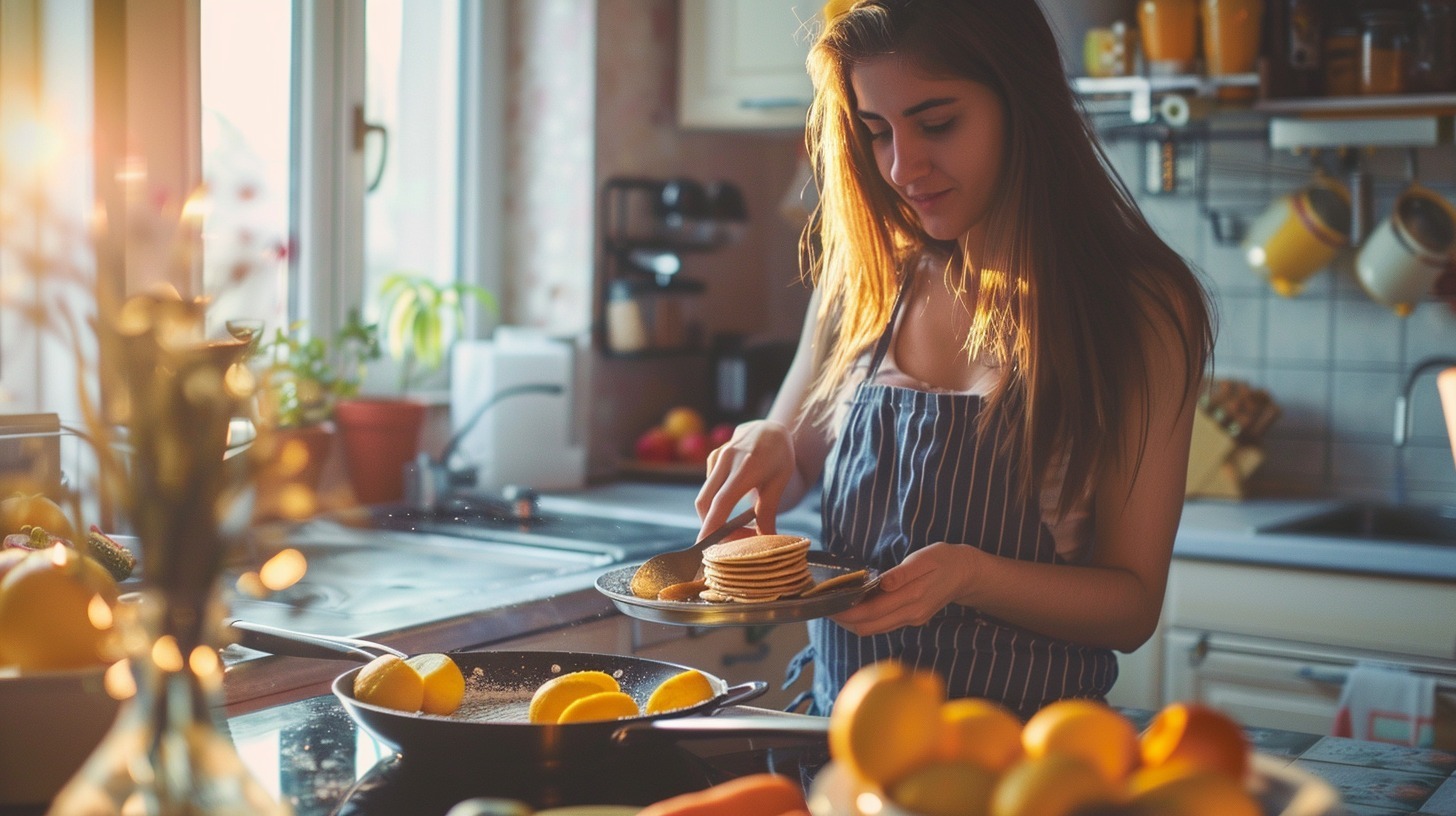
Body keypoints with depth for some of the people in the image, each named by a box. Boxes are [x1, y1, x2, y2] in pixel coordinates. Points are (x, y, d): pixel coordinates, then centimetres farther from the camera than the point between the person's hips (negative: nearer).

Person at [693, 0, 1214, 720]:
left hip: (1025, 748, -3)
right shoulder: (863, 278, 7)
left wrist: (969, 574, -19)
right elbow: (791, 464, 20)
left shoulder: (1143, 309, -3)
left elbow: (1133, 606, -3)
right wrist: (765, 446, -2)